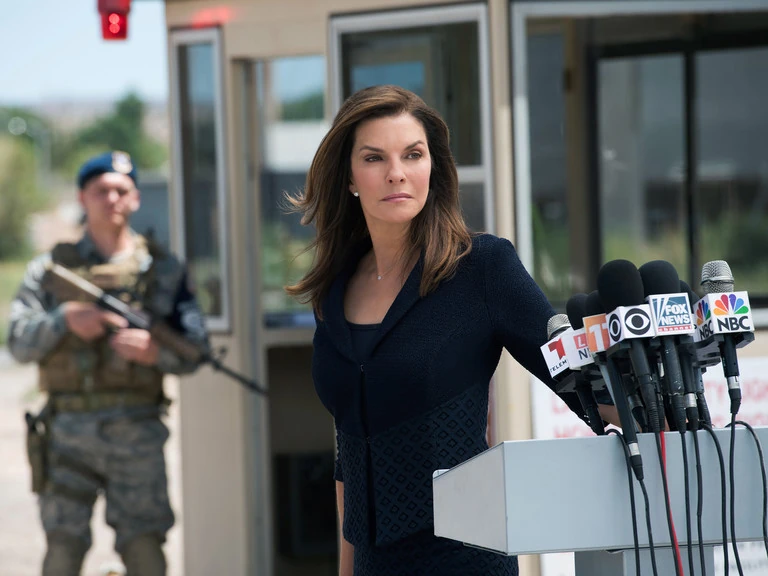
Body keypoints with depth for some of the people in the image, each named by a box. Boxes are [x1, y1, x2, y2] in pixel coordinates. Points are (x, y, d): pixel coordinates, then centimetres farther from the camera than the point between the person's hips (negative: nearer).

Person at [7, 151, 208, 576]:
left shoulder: (163, 269, 11)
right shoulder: (51, 268, 10)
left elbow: (194, 349, 7)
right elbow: (20, 343, 2)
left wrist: (155, 351, -14)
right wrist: (65, 318, -15)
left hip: (136, 431, 0)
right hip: (69, 432, 0)